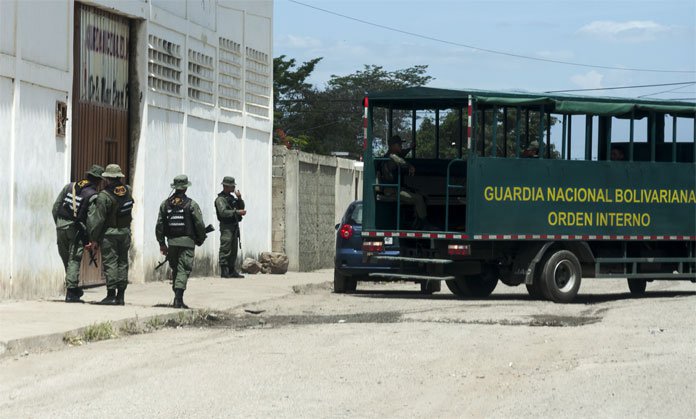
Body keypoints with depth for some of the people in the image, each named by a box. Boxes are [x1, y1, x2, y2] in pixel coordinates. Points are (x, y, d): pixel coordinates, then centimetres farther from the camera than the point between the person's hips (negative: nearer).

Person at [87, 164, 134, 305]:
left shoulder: (104, 196, -17)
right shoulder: (127, 190, 0)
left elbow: (98, 219, -15)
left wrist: (94, 238, -7)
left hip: (109, 234, -6)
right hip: (125, 231, 6)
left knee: (110, 262, -3)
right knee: (122, 262, 9)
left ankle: (111, 295, -7)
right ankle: (121, 296, 11)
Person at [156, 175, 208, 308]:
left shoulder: (165, 204, 6)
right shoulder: (191, 204, -5)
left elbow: (159, 225, 6)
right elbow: (200, 225, -6)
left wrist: (162, 243, 13)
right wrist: (200, 240, 10)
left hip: (171, 241, 4)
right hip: (187, 241, -4)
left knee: (175, 270, 16)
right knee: (183, 270, -5)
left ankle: (177, 298, 18)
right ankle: (179, 299, -16)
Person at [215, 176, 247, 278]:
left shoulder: (232, 197, 18)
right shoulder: (220, 199, -10)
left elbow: (241, 207, 17)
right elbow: (223, 212, -23)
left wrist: (239, 198, 0)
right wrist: (237, 212, -28)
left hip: (234, 226, 9)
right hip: (226, 227, -9)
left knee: (233, 250, 11)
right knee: (225, 249, -10)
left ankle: (232, 271, 17)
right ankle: (224, 272, -11)